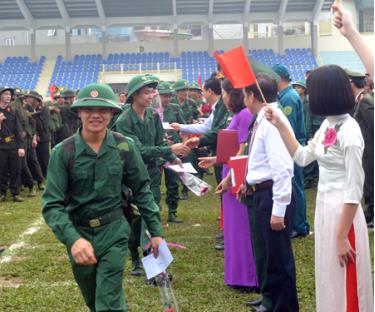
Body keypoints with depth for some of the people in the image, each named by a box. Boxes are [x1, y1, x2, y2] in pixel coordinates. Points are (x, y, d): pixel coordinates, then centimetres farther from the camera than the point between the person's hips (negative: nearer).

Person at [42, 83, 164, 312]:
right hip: (79, 234, 1)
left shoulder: (125, 147, -9)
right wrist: (72, 239, -31)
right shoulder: (63, 152, -13)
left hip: (114, 232, -1)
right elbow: (52, 204, -16)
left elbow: (142, 189, 1)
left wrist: (156, 230, 0)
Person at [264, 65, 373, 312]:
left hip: (343, 213, -9)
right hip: (324, 207, 9)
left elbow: (354, 190, -20)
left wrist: (342, 237, -19)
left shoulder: (349, 131, -20)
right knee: (330, 280, 19)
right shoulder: (328, 125, 6)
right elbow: (302, 157, 17)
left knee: (345, 285, 5)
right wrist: (279, 124, 10)